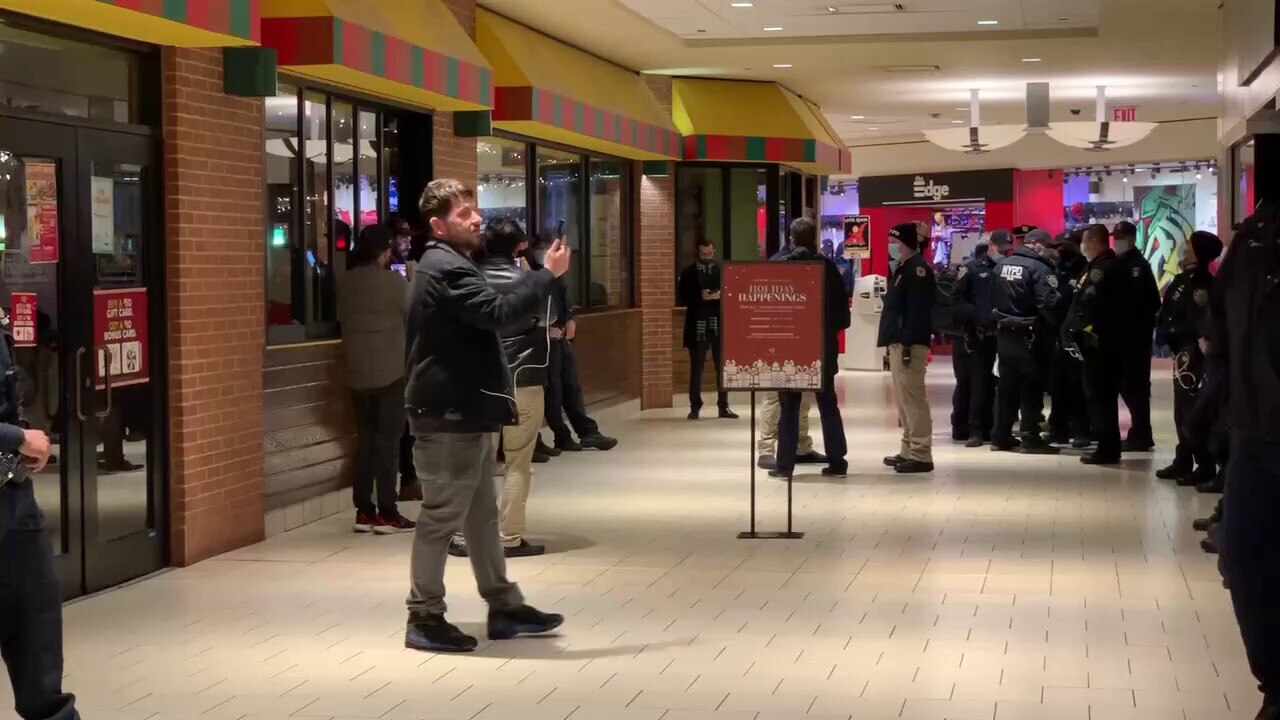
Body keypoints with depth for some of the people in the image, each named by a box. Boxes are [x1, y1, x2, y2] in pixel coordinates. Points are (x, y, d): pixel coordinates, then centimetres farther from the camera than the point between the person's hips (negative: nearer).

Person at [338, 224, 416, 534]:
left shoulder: (346, 281, 2)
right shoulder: (394, 281, -12)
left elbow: (341, 317, 11)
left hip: (357, 373, 5)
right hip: (390, 371, -5)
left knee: (364, 440, 11)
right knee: (387, 442, -1)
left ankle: (364, 511, 11)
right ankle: (387, 514, -1)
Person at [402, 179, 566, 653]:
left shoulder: (450, 266, 19)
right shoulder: (446, 269, -17)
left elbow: (487, 312, 21)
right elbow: (498, 312, -28)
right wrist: (548, 274, -24)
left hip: (463, 410, 11)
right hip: (449, 414, -11)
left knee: (481, 513, 14)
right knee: (442, 515, -5)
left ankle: (504, 607, 21)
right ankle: (424, 618, 1)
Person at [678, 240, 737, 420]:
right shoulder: (689, 273, 3)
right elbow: (682, 297, -4)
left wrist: (720, 296, -15)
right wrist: (701, 297, -16)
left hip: (720, 326, 1)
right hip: (697, 326, -1)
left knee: (723, 367, 5)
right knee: (696, 369, 2)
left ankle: (723, 406, 12)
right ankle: (695, 407, 7)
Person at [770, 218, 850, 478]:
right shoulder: (828, 266, -1)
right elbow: (842, 305, 0)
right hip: (823, 345, 2)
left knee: (789, 406, 4)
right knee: (828, 404, 10)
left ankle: (785, 464, 2)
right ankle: (836, 462, 8)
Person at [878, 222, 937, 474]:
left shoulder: (917, 269, -12)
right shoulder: (905, 268, 19)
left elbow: (918, 311, -20)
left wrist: (907, 345, -24)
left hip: (909, 343, -10)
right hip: (899, 341, 10)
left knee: (912, 397, -10)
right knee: (903, 398, 13)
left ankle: (921, 455, -9)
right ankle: (909, 450, 19)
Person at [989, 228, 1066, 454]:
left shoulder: (1001, 264, 8)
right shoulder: (1039, 268, -14)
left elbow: (992, 299, 10)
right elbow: (1049, 303, -21)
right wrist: (1057, 325, -8)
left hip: (1004, 332, 7)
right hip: (1029, 335, -7)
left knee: (1007, 385, 13)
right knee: (1032, 386, -1)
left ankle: (1001, 436, 17)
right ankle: (1031, 438, -2)